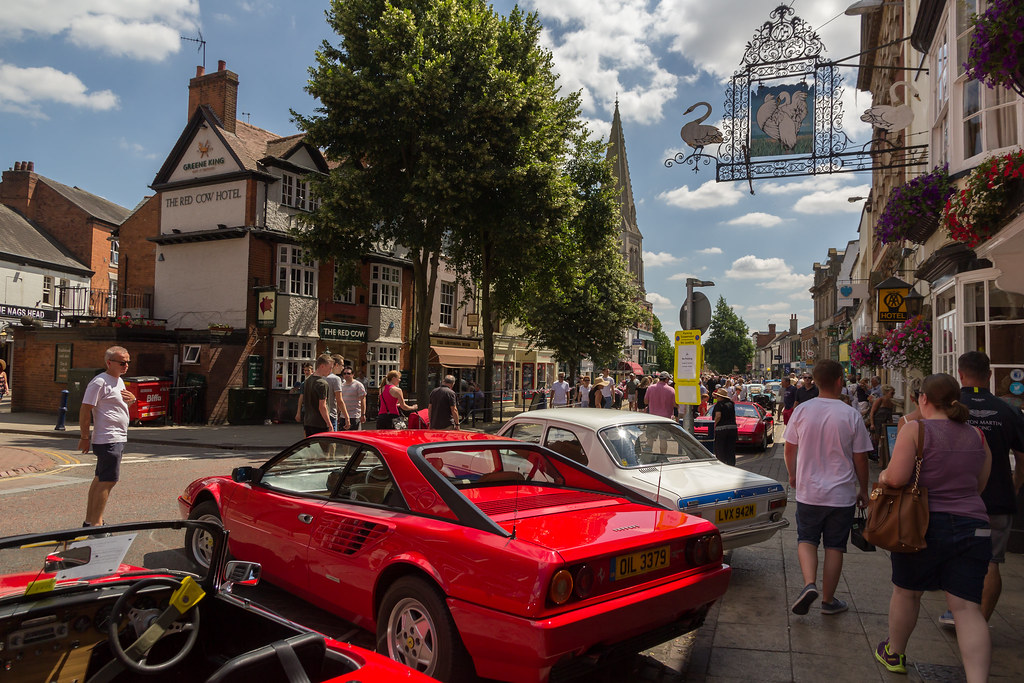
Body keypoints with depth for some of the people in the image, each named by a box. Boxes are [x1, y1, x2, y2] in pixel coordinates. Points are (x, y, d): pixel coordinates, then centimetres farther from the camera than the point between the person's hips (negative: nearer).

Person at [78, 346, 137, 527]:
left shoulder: (119, 381, 17)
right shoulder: (100, 382, -13)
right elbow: (85, 410, -15)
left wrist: (132, 400, 6)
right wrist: (85, 437, -16)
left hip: (119, 439, 10)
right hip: (108, 440, -10)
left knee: (100, 480, 15)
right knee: (108, 481, -11)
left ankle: (89, 521, 23)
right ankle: (96, 524, -7)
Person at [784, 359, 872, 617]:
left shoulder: (801, 410, -6)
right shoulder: (851, 415, -10)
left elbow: (790, 448, 4)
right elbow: (860, 458, -4)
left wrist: (792, 475, 21)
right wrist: (863, 490, 10)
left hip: (808, 492, 1)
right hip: (841, 494, -1)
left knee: (806, 540, 15)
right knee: (834, 547, 11)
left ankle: (809, 584, -7)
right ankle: (828, 600, 20)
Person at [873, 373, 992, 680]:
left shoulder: (914, 430, -10)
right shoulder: (977, 436, 7)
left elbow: (896, 478, -19)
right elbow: (980, 485, 16)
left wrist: (883, 475, 2)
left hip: (924, 525, -3)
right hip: (972, 527, 4)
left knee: (906, 592, 16)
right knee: (967, 607, 3)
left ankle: (894, 653, 35)